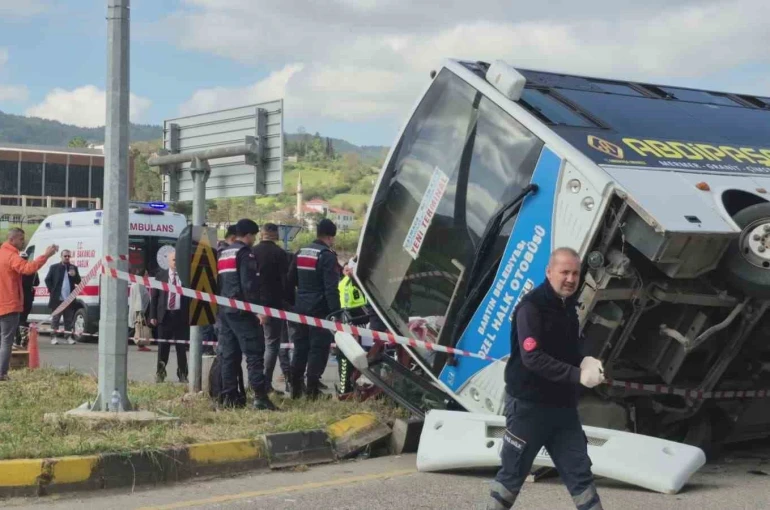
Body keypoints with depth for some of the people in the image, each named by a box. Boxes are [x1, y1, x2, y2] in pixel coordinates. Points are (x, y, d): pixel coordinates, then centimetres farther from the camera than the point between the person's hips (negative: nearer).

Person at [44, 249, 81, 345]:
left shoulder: (74, 268, 10)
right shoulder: (54, 267, 3)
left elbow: (78, 281, 8)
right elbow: (47, 280, 4)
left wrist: (74, 275, -12)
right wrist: (52, 290, -4)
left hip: (69, 298, 3)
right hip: (57, 298, -2)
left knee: (69, 319, 6)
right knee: (55, 318, 3)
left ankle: (68, 337, 11)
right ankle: (54, 337, 6)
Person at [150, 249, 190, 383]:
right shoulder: (161, 275, 4)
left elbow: (190, 297, 3)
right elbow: (154, 296, 4)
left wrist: (190, 316, -3)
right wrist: (153, 315, -2)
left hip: (181, 315, 0)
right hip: (165, 315, 1)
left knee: (181, 347, 5)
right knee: (163, 346, 5)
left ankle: (182, 374, 12)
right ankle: (160, 373, 12)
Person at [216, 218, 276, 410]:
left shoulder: (223, 254, 19)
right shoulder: (245, 253, -8)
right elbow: (249, 284, -18)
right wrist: (258, 308, -18)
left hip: (225, 310, 9)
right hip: (242, 311, -9)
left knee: (229, 354, 9)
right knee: (254, 352, -10)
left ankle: (229, 396, 7)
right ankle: (260, 396, -18)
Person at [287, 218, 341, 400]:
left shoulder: (301, 252, 11)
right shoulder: (327, 255, -14)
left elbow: (291, 279, 18)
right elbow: (331, 287, -19)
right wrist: (336, 311, -19)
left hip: (301, 307, 7)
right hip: (320, 309, -7)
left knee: (300, 348, 14)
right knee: (318, 349, -2)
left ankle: (295, 389, 17)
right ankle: (312, 390, -4)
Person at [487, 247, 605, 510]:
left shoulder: (567, 306, 10)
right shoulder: (531, 307, -15)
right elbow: (532, 357, -25)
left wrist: (585, 361, -2)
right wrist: (578, 375, -27)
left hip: (562, 406, 7)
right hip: (529, 405, -7)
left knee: (580, 473, 6)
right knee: (512, 474, 4)